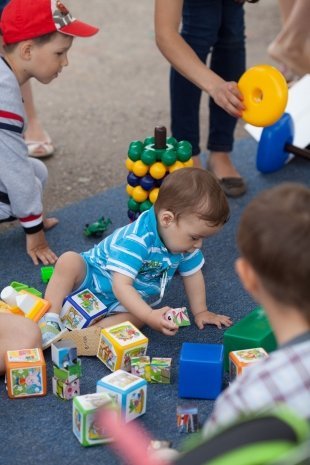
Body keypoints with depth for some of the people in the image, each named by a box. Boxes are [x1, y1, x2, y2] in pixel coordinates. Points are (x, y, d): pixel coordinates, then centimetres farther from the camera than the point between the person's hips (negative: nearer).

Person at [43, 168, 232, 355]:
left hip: (128, 299, 5)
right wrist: (150, 316, -49)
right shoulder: (136, 240, -37)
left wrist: (200, 312, 5)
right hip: (93, 276, -5)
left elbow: (193, 275, 3)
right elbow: (121, 286, -40)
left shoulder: (184, 238, -13)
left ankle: (88, 335, -39)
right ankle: (50, 322, -33)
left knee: (137, 317, -28)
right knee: (69, 261, -34)